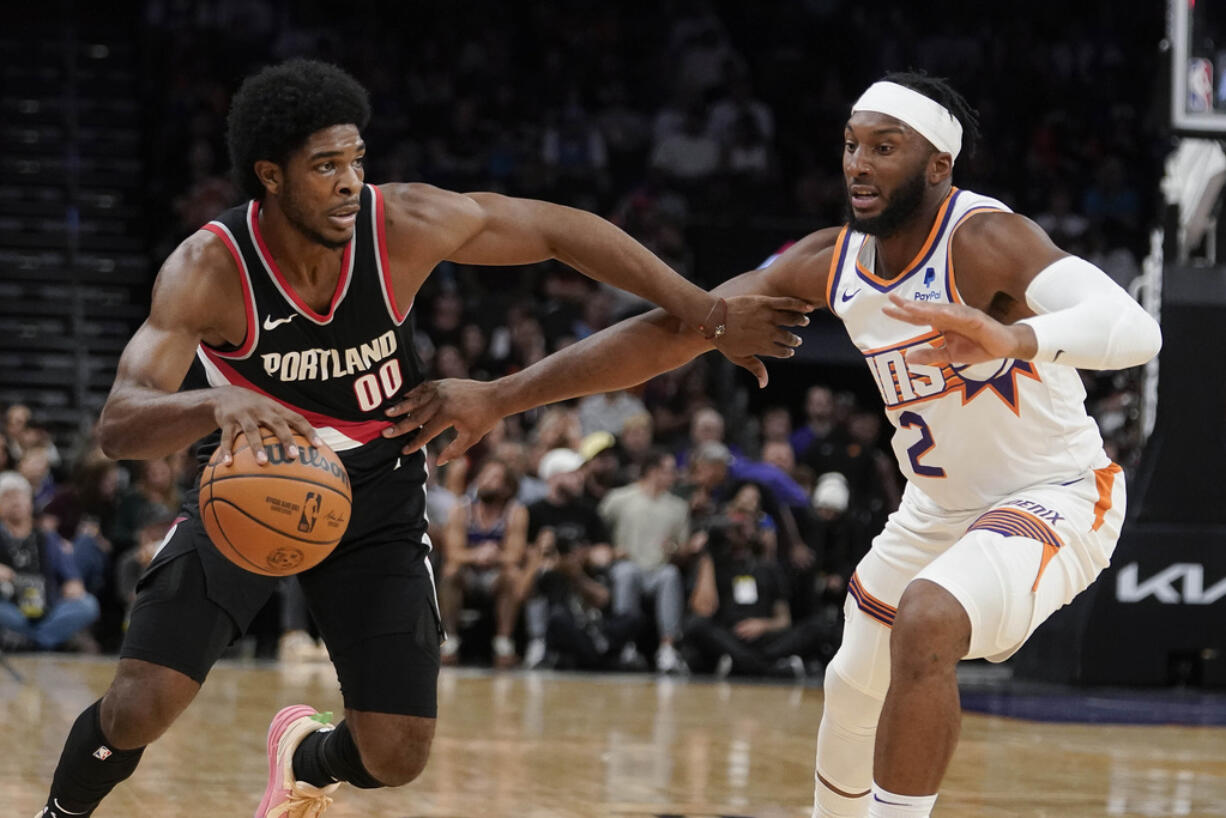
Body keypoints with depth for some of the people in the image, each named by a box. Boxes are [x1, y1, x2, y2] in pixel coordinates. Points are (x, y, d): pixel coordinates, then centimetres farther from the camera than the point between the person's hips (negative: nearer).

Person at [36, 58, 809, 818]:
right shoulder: (209, 269, -28)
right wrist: (218, 402, -61)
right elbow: (120, 424, -39)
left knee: (397, 756, -4)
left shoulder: (406, 225, -23)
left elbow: (560, 229, -10)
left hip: (377, 498, 2)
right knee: (137, 710, -18)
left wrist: (709, 313, -11)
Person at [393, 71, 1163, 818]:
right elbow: (671, 330, -4)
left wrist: (1015, 340, -63)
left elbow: (1135, 329, -42)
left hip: (1056, 496, -8)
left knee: (925, 622, -33)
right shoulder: (831, 261, -6)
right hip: (939, 505, 8)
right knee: (853, 687, 20)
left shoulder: (983, 240, -27)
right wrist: (501, 396, -8)